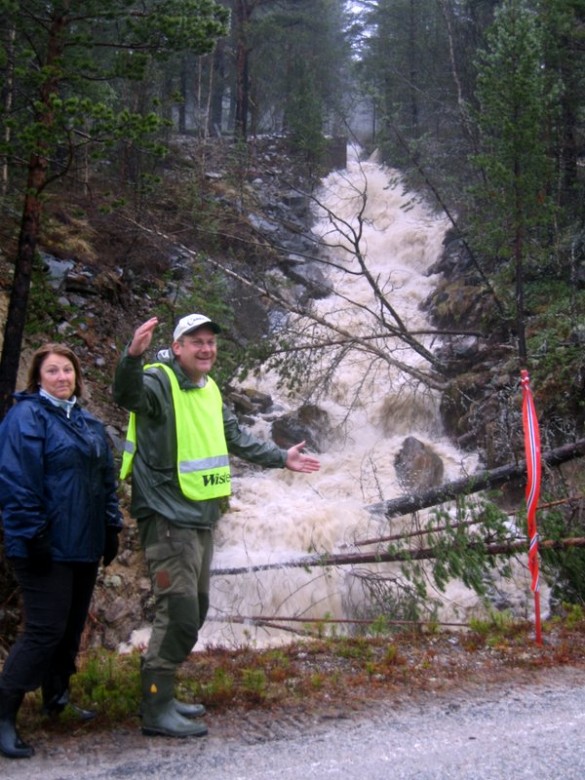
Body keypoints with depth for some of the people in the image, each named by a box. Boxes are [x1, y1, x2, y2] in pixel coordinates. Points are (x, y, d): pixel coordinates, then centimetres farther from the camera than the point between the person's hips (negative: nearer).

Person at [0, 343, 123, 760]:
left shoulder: (89, 423, 14)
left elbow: (107, 479, 18)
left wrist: (111, 529, 13)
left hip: (84, 546, 8)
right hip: (48, 548, -8)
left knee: (72, 627, 15)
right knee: (45, 630, -8)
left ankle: (58, 699, 31)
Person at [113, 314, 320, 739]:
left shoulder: (210, 389, 14)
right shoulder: (159, 381, -12)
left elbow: (237, 438, 27)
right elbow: (127, 393, -36)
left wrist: (281, 458, 30)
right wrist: (134, 355, -56)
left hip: (202, 518, 9)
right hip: (169, 518, -9)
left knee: (194, 612, 16)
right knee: (179, 615, -9)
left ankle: (163, 697, 28)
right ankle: (156, 711, 4)